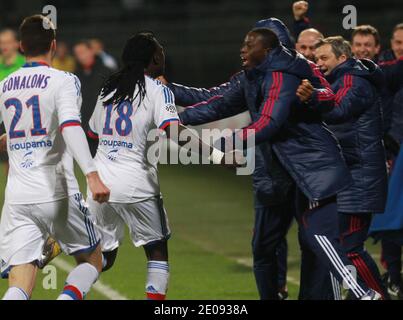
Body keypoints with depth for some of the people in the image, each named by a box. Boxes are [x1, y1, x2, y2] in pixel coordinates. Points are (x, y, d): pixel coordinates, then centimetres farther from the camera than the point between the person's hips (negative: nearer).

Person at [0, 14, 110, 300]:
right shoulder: (64, 81, -4)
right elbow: (70, 126, -21)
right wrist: (92, 175, -30)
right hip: (58, 195, -3)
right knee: (92, 261, 18)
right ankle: (67, 297, -12)